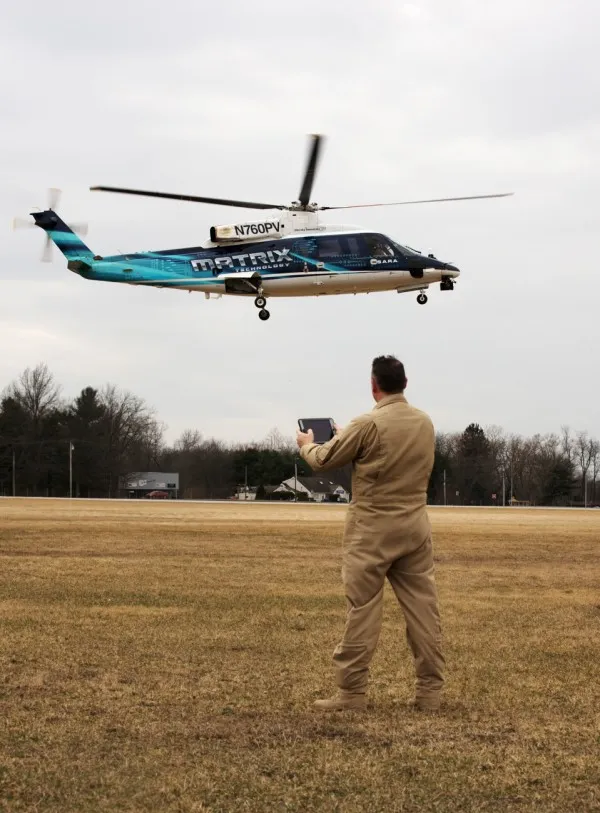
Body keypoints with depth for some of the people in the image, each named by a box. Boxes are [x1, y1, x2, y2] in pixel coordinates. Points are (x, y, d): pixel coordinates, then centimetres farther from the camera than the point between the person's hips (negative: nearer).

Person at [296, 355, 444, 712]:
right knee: (423, 608, 5)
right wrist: (347, 437, 33)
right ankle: (431, 691, 7)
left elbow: (323, 461, -3)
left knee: (362, 609, -1)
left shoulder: (368, 425, -13)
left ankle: (352, 692, 1)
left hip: (373, 531, -5)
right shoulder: (425, 423, 5)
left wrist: (307, 444, 20)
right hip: (415, 528, 5)